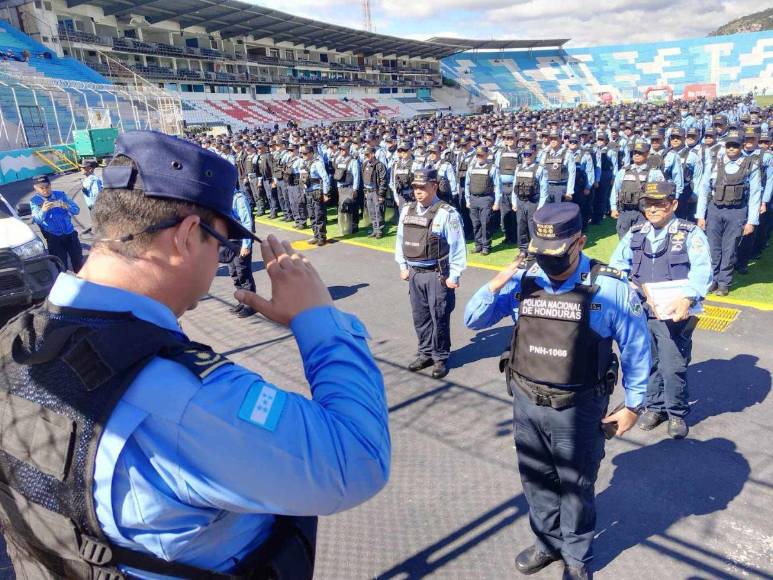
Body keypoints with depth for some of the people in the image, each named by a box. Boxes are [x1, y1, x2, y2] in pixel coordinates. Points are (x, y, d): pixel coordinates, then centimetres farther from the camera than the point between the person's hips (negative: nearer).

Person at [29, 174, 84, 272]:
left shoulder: (60, 194, 0)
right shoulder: (34, 201, -5)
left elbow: (76, 210, -5)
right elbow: (37, 219, -21)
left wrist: (66, 206, -27)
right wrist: (43, 210, -43)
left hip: (70, 234, 2)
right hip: (54, 238, -2)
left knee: (78, 262, 10)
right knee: (60, 266, 2)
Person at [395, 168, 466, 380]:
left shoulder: (447, 213, -14)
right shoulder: (407, 211, 5)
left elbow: (457, 247, -12)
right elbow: (401, 240, 14)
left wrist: (453, 276, -12)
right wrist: (403, 266, 13)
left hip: (437, 275, -6)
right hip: (414, 274, 6)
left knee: (439, 318, 4)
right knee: (420, 317, 15)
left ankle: (440, 358, 20)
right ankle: (426, 353, 31)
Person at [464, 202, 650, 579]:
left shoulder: (610, 288, -16)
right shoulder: (523, 280, -7)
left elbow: (636, 349, -5)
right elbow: (473, 321, -2)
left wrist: (633, 406, -1)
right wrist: (495, 286, -20)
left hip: (578, 409, -3)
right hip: (527, 402, 4)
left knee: (576, 486, 16)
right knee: (536, 481, 21)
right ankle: (548, 543, 47)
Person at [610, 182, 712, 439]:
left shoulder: (690, 233, -4)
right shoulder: (635, 234, 9)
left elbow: (701, 271, -16)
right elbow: (617, 264, 10)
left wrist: (687, 298, -32)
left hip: (673, 314, -4)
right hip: (641, 311, 4)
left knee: (673, 367, 0)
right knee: (647, 362, 14)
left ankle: (677, 413, 23)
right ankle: (654, 406, 35)